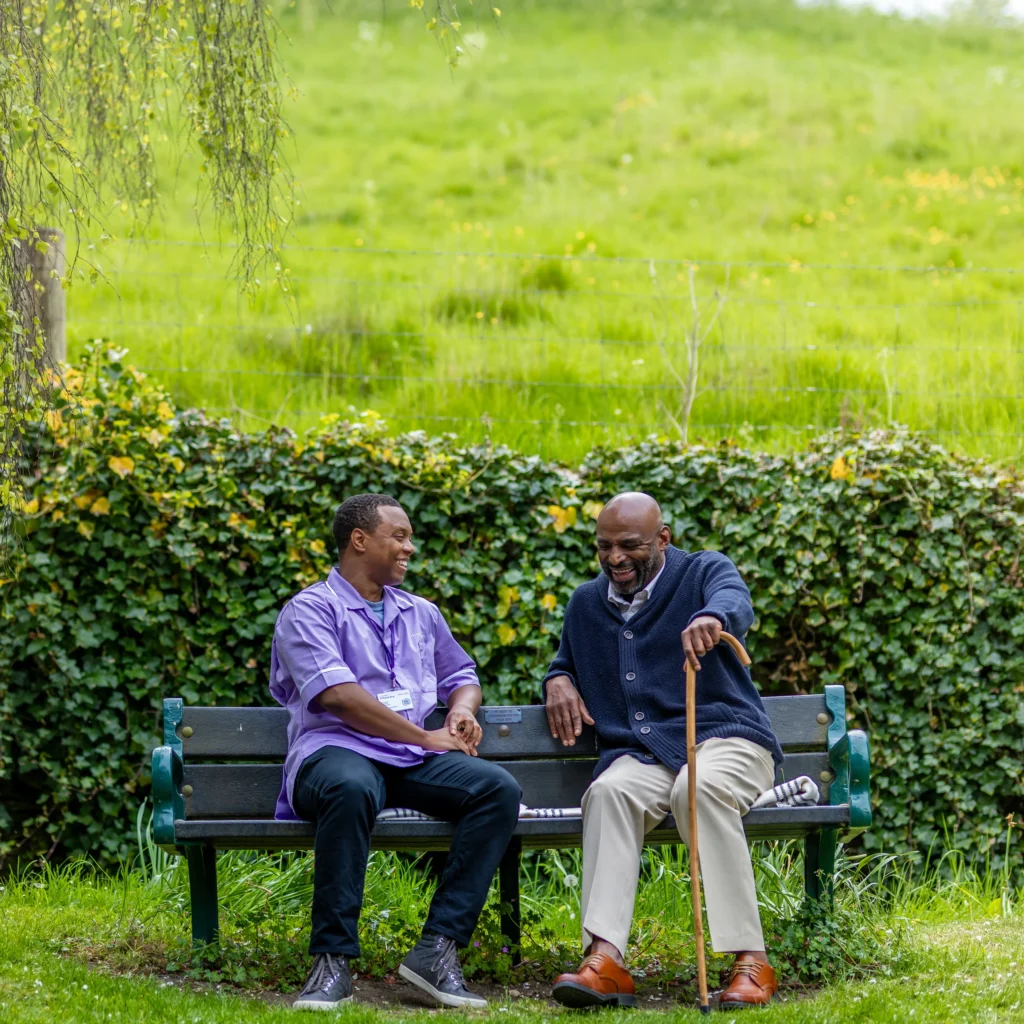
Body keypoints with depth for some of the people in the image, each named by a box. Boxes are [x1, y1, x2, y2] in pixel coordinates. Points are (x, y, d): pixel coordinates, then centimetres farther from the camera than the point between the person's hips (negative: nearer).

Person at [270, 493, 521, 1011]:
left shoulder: (421, 614, 25)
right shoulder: (310, 612, 2)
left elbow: (461, 675, 35)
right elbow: (338, 696, -12)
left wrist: (462, 710, 9)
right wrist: (426, 737, -11)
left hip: (415, 762, 6)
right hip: (337, 752, -6)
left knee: (499, 789, -23)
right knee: (352, 788, -43)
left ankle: (437, 949, -27)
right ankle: (332, 961, -38)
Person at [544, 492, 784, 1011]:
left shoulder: (704, 573, 5)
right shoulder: (586, 604, 21)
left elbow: (735, 603, -20)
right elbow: (565, 665, 38)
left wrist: (712, 618, -47)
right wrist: (558, 681, 10)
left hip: (724, 739, -3)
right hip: (639, 754, 3)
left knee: (699, 787, -38)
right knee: (609, 790, -33)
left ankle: (749, 960, -37)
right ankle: (604, 959, -47)